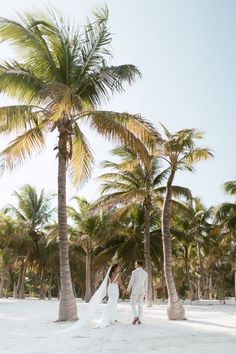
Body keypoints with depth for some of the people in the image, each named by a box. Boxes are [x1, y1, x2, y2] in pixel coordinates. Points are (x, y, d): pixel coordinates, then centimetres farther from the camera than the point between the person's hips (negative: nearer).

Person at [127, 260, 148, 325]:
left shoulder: (134, 272, -12)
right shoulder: (145, 273, 4)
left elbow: (131, 282, -8)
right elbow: (146, 284, 10)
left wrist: (128, 290, 6)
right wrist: (145, 292, 17)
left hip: (135, 291, -5)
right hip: (142, 291, 5)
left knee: (133, 304, 6)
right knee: (140, 305, 11)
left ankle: (136, 317, -13)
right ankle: (139, 320, 8)